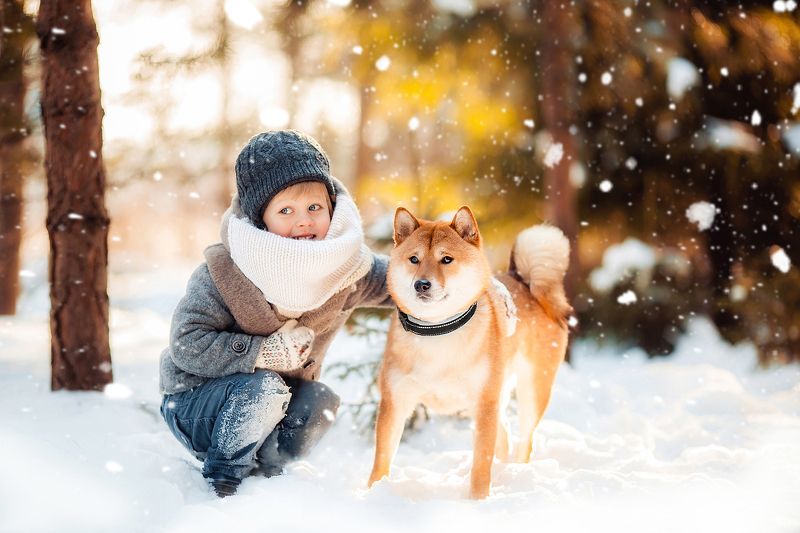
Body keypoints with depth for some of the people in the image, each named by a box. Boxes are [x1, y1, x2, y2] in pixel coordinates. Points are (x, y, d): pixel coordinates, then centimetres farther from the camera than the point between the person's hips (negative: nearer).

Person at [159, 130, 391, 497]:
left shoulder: (346, 268, -12)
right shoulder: (224, 271, -24)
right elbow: (187, 345, -26)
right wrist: (265, 353, -33)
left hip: (274, 406, 5)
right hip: (194, 403, -4)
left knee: (321, 403, -23)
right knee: (264, 388, -32)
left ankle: (263, 472, 0)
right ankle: (222, 482, -11)